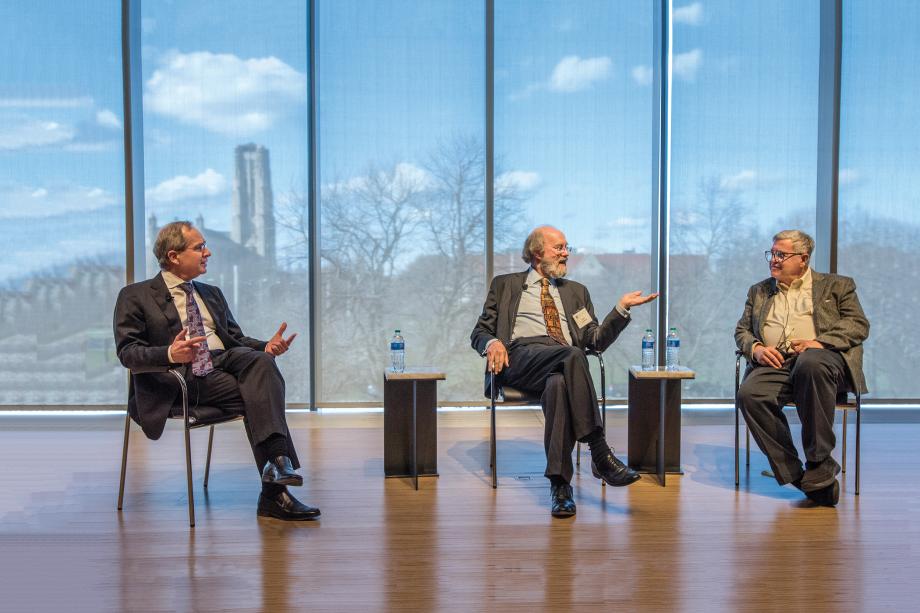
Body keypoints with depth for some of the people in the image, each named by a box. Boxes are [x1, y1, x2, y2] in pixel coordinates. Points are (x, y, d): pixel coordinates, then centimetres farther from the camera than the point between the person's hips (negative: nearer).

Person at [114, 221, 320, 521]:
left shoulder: (212, 294, 28)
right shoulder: (136, 297, 8)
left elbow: (236, 339, 24)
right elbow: (127, 352, -4)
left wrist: (266, 347, 1)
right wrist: (170, 354, -25)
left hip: (227, 360, 5)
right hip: (183, 378, -5)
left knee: (260, 361, -30)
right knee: (259, 396, -28)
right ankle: (274, 491, -29)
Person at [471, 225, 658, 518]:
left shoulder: (576, 291, 31)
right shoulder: (505, 285, 24)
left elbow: (596, 341, 23)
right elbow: (479, 332, 18)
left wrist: (622, 308, 9)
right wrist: (492, 342, -6)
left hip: (565, 361, 2)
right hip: (521, 358, -2)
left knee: (558, 383, -39)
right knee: (573, 356, -38)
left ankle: (559, 484, -42)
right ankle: (600, 454, -41)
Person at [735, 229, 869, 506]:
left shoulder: (837, 286, 19)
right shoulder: (759, 291, 29)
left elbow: (859, 325, 7)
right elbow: (742, 330, 24)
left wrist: (820, 342, -11)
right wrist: (755, 347, -1)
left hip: (822, 357, -3)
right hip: (776, 362, 3)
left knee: (811, 364, -41)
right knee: (749, 394, -31)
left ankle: (819, 463, -29)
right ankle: (793, 472, -23)